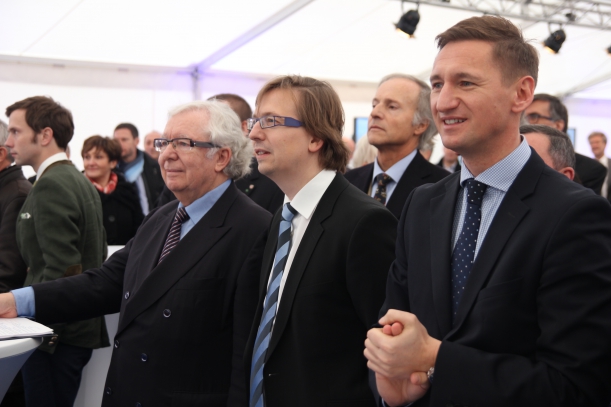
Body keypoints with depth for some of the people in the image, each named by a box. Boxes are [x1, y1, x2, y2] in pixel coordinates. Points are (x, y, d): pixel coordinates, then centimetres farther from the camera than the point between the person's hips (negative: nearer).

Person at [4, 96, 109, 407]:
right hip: (83, 325, 9)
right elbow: (96, 256, 19)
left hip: (56, 333, -9)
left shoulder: (51, 185, -16)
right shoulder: (81, 181, 13)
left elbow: (60, 268, -22)